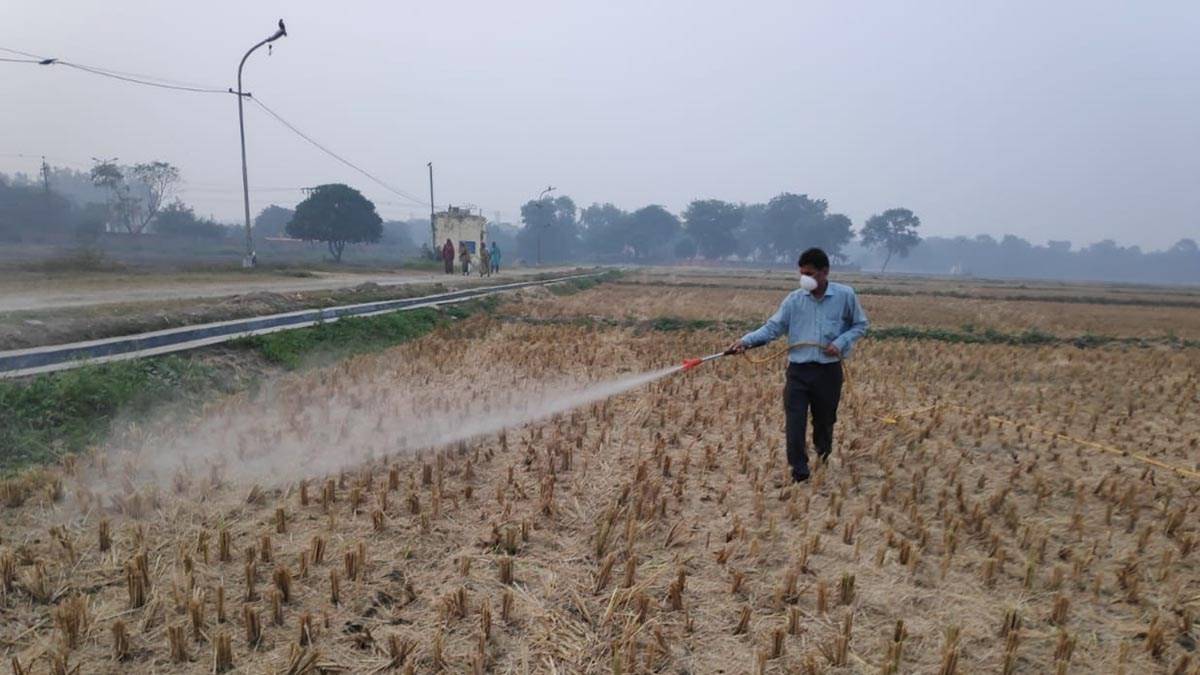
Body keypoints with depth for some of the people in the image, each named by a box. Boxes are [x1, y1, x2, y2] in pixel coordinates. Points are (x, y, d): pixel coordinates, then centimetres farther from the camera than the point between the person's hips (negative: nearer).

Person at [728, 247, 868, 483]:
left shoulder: (845, 295, -3)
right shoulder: (794, 299, -1)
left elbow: (860, 325, 7)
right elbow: (773, 327, -2)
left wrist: (841, 342, -11)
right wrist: (746, 341, -18)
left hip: (829, 371, 0)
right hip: (798, 370, 1)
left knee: (824, 420, 16)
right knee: (794, 424, -7)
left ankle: (824, 458, 46)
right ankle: (799, 473, 4)